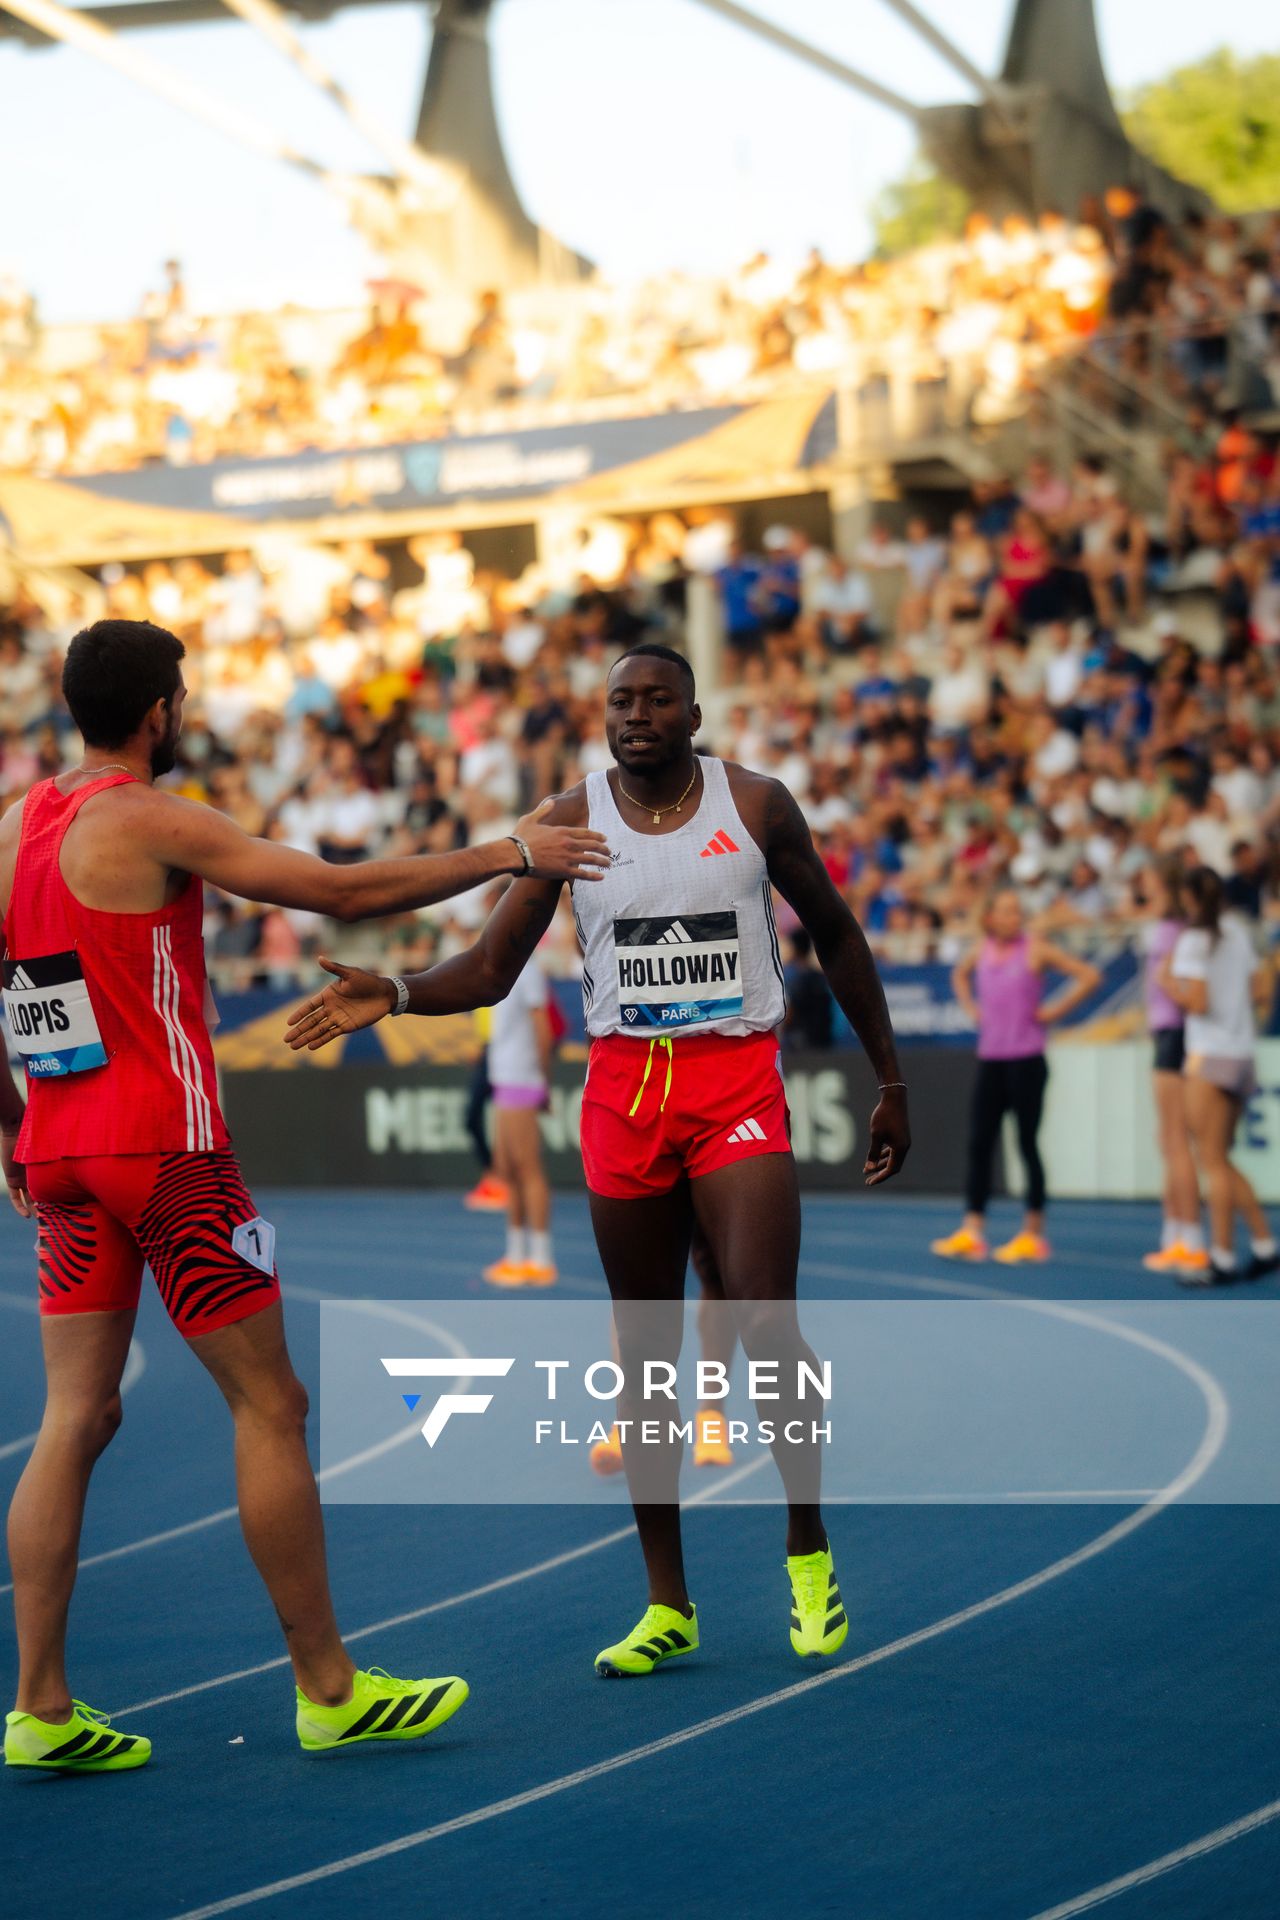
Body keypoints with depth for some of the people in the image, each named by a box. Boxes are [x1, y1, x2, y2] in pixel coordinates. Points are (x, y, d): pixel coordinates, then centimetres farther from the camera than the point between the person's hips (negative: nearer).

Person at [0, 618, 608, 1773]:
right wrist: (507, 854, -4)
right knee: (269, 1405, 1)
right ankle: (329, 1689, 7)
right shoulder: (155, 825, -11)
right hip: (163, 1148, -7)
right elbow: (348, 893, -12)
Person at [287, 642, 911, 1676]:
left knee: (766, 1324, -15)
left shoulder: (756, 805, 1)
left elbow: (837, 935, 11)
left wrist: (891, 1082, 11)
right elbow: (493, 966, 3)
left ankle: (809, 1552, 8)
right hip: (623, 1087, 2)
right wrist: (392, 995, -16)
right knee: (643, 1351, 5)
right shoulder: (570, 820, 3)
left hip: (738, 1083, -2)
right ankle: (668, 1605, 14)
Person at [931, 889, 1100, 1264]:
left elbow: (1089, 976, -10)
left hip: (1026, 1060, -5)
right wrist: (970, 1006, 16)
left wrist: (1055, 1011, -10)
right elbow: (960, 975, 33)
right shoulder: (981, 952, 9)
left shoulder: (1035, 950, -6)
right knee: (979, 1144, 1)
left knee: (1027, 1144, -1)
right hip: (990, 1060, 5)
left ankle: (1032, 1233, 5)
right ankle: (971, 1232, 2)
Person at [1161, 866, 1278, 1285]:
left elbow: (1197, 1002, -16)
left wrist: (1168, 982, 0)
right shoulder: (1238, 932, 10)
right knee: (1221, 1160, 15)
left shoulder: (1194, 939, -11)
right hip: (1242, 1054, 7)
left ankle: (1222, 1259, -6)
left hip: (1210, 1057, -7)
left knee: (1212, 1160, -5)